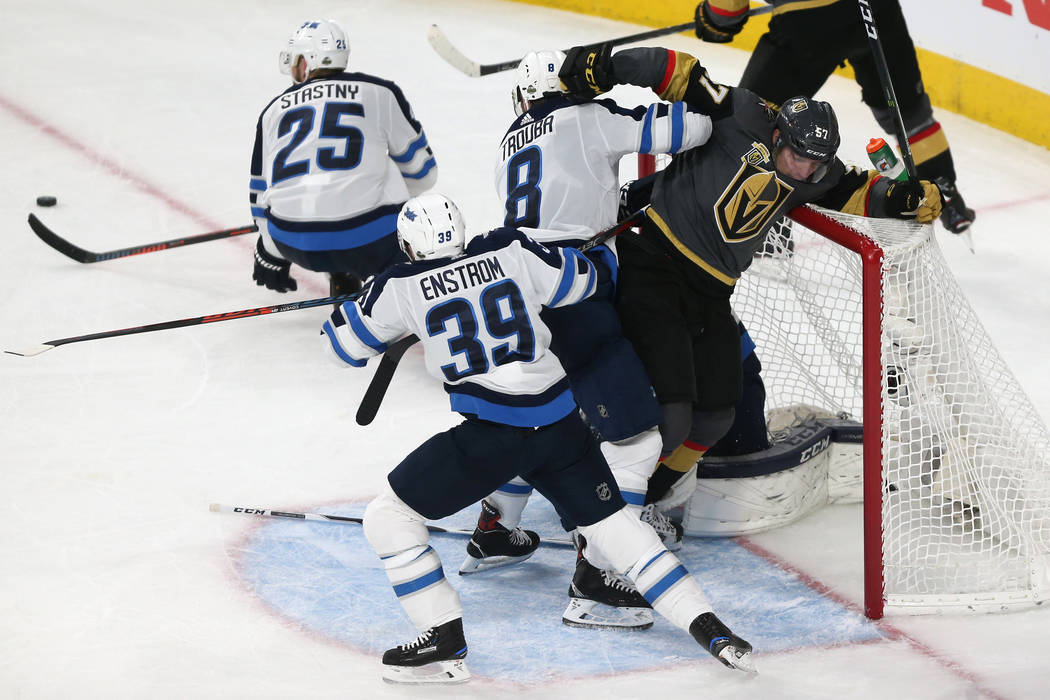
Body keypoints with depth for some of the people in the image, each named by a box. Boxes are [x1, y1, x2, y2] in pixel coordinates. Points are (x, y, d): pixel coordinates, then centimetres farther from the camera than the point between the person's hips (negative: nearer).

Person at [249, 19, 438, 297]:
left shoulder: (274, 111, 18)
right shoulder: (379, 92, 10)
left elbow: (262, 193, 24)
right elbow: (421, 172, 16)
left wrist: (272, 258, 38)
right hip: (366, 240, -3)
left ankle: (342, 278, 23)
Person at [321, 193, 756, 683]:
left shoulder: (402, 286, 0)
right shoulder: (509, 251, 6)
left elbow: (343, 343, 13)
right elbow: (581, 282, 16)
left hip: (491, 435, -5)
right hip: (558, 421, 5)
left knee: (388, 516, 7)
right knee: (610, 520, 19)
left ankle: (444, 642, 2)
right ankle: (705, 625, 13)